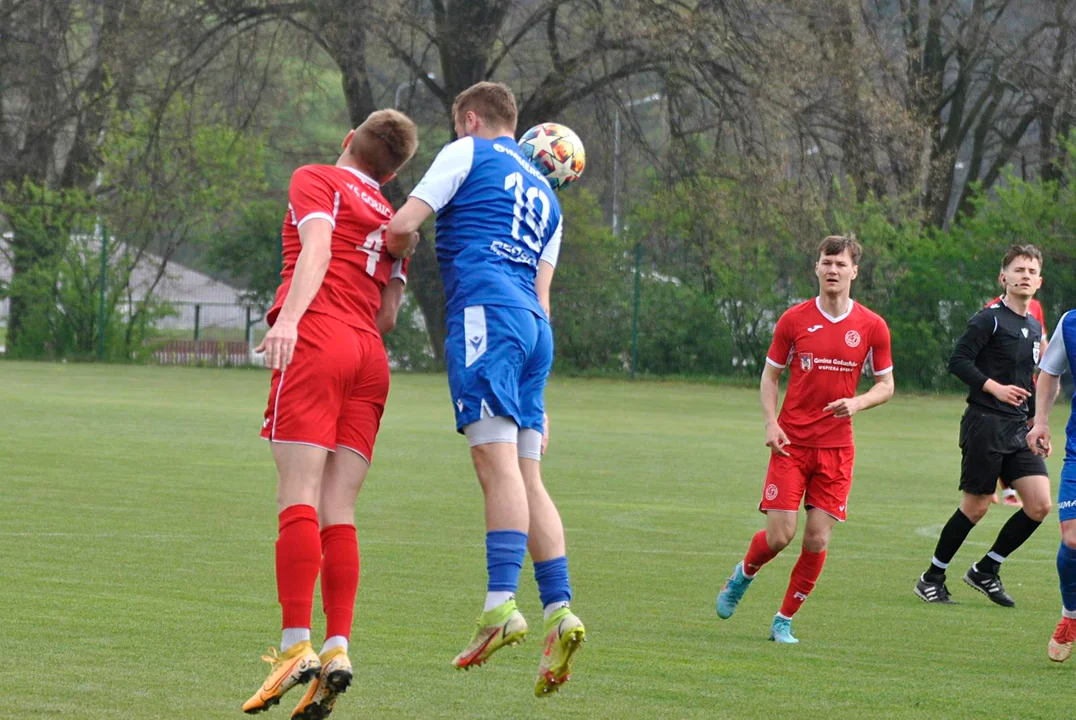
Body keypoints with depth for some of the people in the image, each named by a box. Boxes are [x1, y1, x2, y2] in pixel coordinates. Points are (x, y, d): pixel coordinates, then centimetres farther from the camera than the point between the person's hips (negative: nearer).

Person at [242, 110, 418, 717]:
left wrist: (290, 318, -22)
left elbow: (317, 248, -10)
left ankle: (297, 646, -23)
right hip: (370, 358, 6)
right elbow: (387, 316, 18)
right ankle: (338, 648, -12)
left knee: (300, 501, -12)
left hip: (316, 341, -6)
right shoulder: (393, 219, 26)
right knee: (339, 512, 1)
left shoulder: (316, 179, 10)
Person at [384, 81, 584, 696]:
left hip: (484, 311, -7)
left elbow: (402, 226, -1)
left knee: (498, 459, -17)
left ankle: (502, 605, -26)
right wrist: (536, 396, 25)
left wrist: (399, 252, 24)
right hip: (533, 324, 7)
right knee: (527, 476, 5)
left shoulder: (468, 155, 9)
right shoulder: (544, 193, 30)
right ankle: (560, 609, -5)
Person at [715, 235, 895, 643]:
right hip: (792, 442, -1)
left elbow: (886, 384, 9)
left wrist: (856, 403, -11)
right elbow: (770, 375, 9)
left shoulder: (872, 327, 0)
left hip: (836, 447, 1)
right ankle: (743, 576, 25)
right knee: (780, 535, -8)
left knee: (818, 539, -4)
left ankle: (785, 620, 12)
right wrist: (771, 423, -6)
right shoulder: (794, 320, -1)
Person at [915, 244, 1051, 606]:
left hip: (1018, 428, 7)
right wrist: (995, 387, -19)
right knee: (975, 508, -3)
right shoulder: (989, 319, -8)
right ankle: (931, 579, 13)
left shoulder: (1035, 328, 16)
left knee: (1040, 505, -4)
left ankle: (986, 571, 11)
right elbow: (958, 361, -13)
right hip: (985, 424, -7)